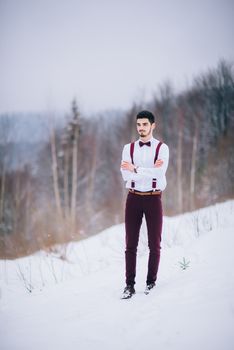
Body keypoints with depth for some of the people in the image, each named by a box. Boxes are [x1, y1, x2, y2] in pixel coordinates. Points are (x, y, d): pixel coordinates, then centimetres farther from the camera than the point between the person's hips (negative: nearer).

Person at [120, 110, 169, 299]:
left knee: (154, 244, 6)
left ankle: (151, 282, 18)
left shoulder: (162, 148, -2)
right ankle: (130, 285, 5)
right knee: (131, 244, 1)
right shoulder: (129, 148, 5)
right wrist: (150, 170, -17)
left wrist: (136, 169, -18)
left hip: (153, 198, -2)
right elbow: (126, 175, -8)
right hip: (134, 198, 2)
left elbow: (159, 173, -17)